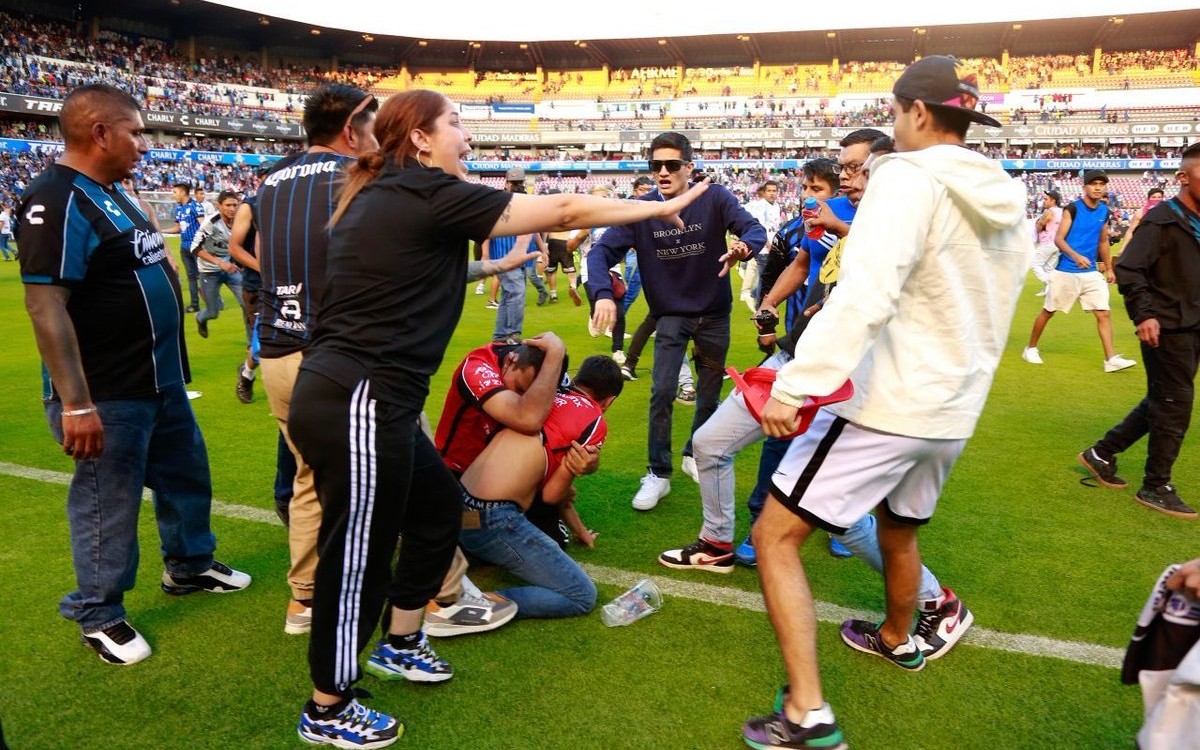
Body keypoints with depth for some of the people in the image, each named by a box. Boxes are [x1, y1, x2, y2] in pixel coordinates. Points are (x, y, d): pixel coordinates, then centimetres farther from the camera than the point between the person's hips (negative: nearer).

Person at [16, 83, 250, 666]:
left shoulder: (110, 193, 11)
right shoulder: (57, 201, -21)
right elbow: (45, 305, -26)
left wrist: (169, 368, 23)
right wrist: (76, 404, -28)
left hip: (163, 380, 10)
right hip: (110, 398, -10)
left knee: (186, 474, 23)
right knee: (109, 503, 6)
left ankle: (190, 565, 44)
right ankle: (99, 615, 25)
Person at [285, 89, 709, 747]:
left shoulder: (382, 196, 14)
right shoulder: (427, 194, -13)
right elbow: (563, 211, -10)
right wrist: (661, 207, 0)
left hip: (351, 395, 10)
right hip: (358, 403, -10)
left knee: (437, 505, 22)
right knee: (359, 556, 3)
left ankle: (402, 644, 40)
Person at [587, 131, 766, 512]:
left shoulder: (714, 198, -15)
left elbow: (755, 228, -25)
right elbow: (601, 251, -19)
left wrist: (744, 246, -50)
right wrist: (603, 294, -39)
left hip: (714, 314, 1)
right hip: (671, 315, -1)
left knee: (709, 395, 13)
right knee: (662, 392, -13)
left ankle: (695, 453, 40)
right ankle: (659, 473, 4)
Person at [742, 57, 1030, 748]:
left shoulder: (908, 178, -16)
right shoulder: (1008, 202, 9)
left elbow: (863, 296, -31)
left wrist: (794, 385, -32)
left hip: (887, 404, -8)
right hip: (954, 408, 8)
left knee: (776, 534, -3)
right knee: (899, 529, 31)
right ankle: (899, 640, 54)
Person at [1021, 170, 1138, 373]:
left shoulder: (1104, 211, 7)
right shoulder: (1073, 208, -10)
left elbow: (1103, 241, 19)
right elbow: (1058, 239, -15)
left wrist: (1109, 268, 18)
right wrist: (1075, 256, -31)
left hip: (1092, 272, 5)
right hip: (1065, 271, -5)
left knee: (1103, 314, -4)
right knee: (1048, 311, 6)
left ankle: (1111, 359, -3)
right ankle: (1031, 348, 23)